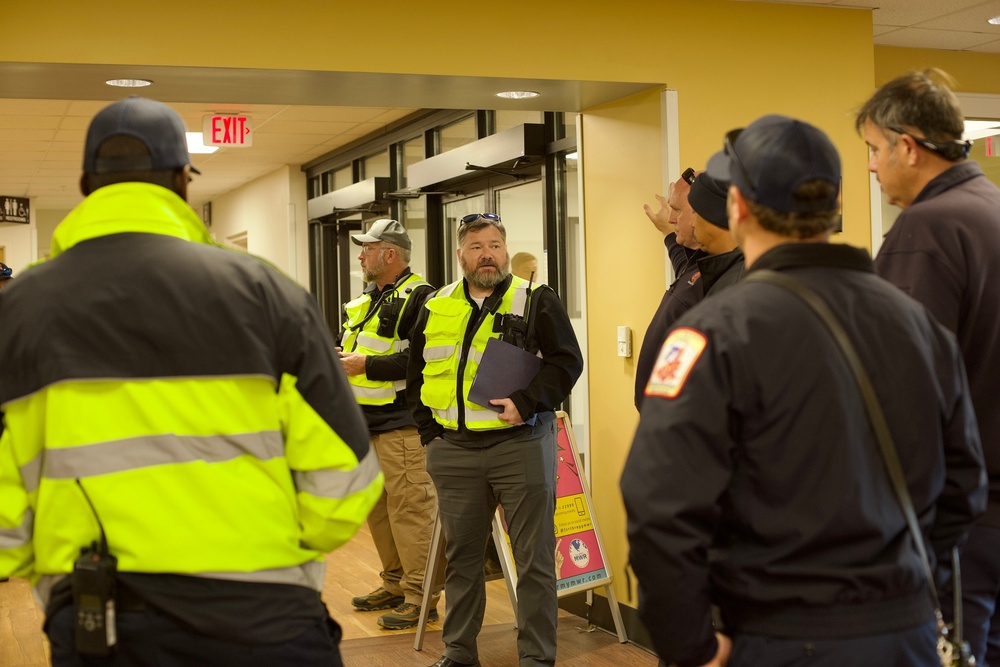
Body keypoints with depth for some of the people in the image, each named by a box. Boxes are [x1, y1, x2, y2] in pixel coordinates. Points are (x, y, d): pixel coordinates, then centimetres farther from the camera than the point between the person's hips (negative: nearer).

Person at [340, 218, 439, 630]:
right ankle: (395, 584, 28)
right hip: (366, 424, 10)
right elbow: (351, 347, 29)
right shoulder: (367, 300, 19)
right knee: (377, 508, 15)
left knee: (409, 511, -6)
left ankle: (420, 597, 1)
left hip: (401, 426, -10)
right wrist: (339, 356, 6)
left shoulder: (419, 298, -11)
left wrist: (367, 365, -20)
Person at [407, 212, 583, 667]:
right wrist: (428, 429, 7)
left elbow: (567, 360, -5)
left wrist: (527, 402, -17)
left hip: (521, 445, -3)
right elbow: (416, 374, 17)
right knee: (461, 555, 13)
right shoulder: (435, 308, 11)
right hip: (453, 451, 4)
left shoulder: (536, 301, 0)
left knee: (534, 557, 2)